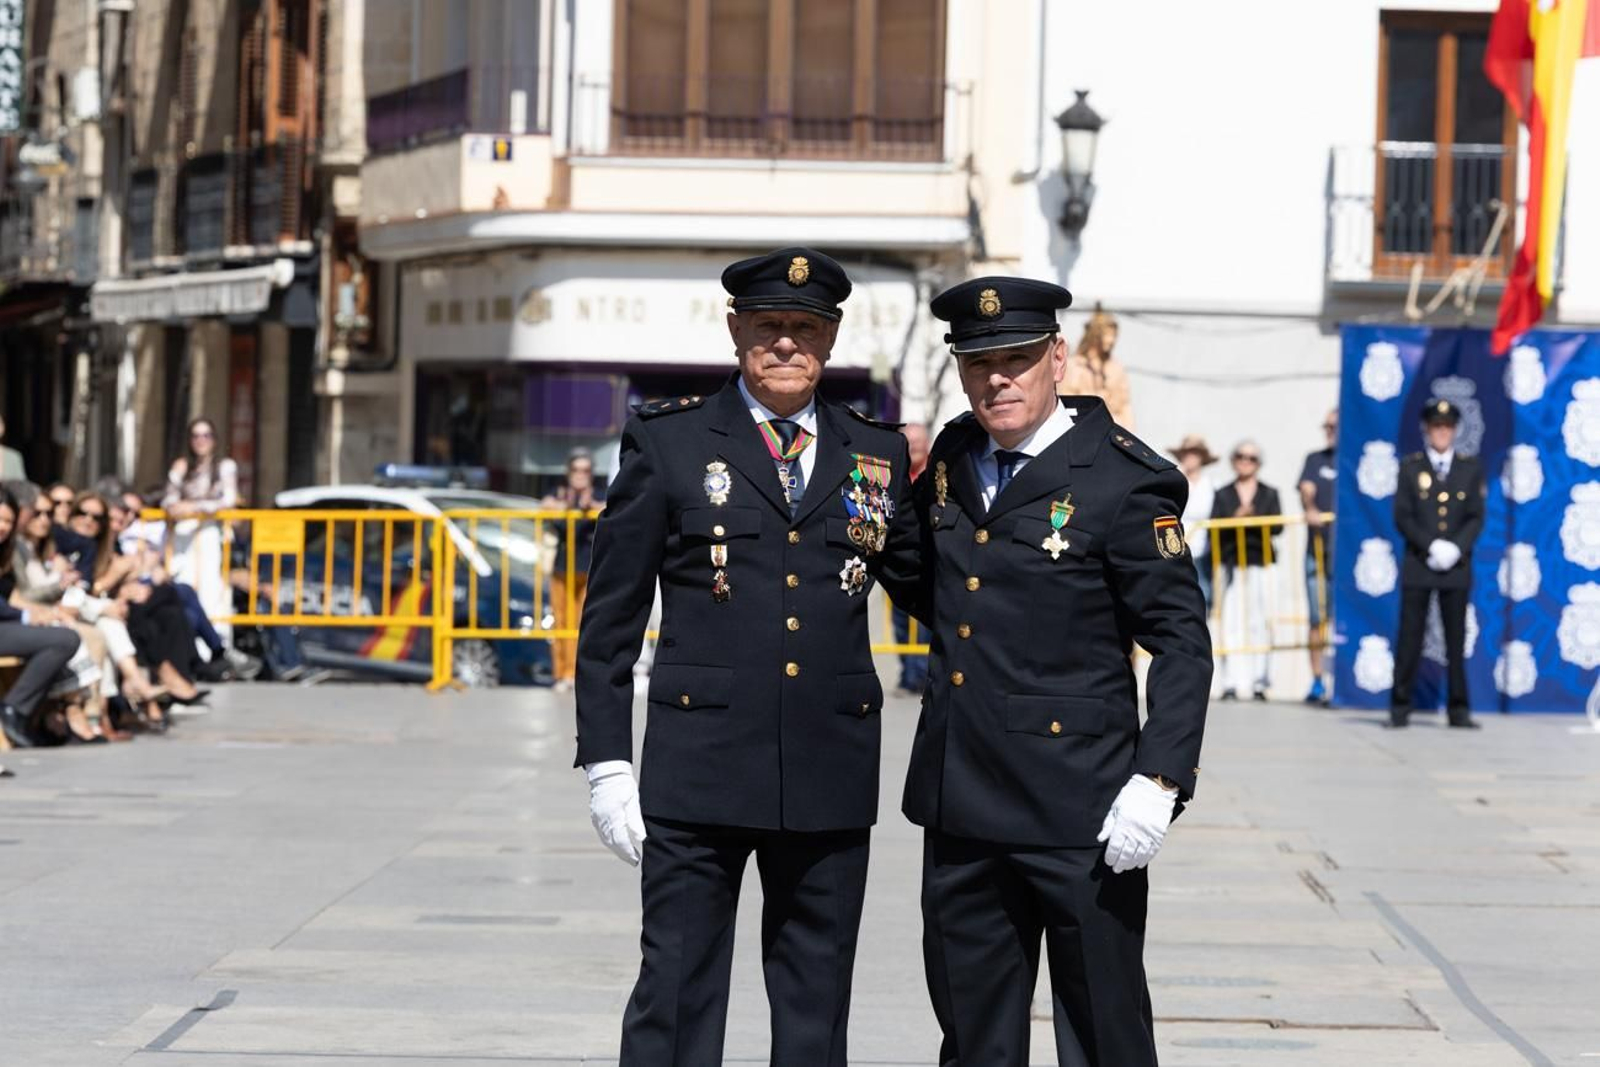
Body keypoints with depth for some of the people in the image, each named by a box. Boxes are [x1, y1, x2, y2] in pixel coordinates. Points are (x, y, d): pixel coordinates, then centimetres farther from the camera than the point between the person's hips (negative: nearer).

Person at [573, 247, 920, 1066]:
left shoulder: (876, 454, 10)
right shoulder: (667, 441, 3)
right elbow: (610, 618, 3)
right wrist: (606, 762, -3)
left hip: (833, 777, 3)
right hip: (699, 773, -3)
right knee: (676, 1001, -1)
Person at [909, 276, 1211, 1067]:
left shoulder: (1121, 478, -10)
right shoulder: (953, 461, 9)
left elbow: (1182, 640, -11)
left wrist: (1159, 781, -19)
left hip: (1077, 808, -6)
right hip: (960, 797, 6)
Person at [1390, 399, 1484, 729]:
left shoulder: (1471, 467, 9)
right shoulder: (1410, 466, 5)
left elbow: (1476, 517, 4)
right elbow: (1403, 516, -1)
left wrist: (1456, 548, -12)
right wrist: (1432, 546, -13)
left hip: (1457, 566, 1)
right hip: (1418, 565, -1)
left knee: (1456, 639, 2)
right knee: (1410, 637, -1)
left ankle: (1459, 710, 5)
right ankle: (1400, 707, 4)